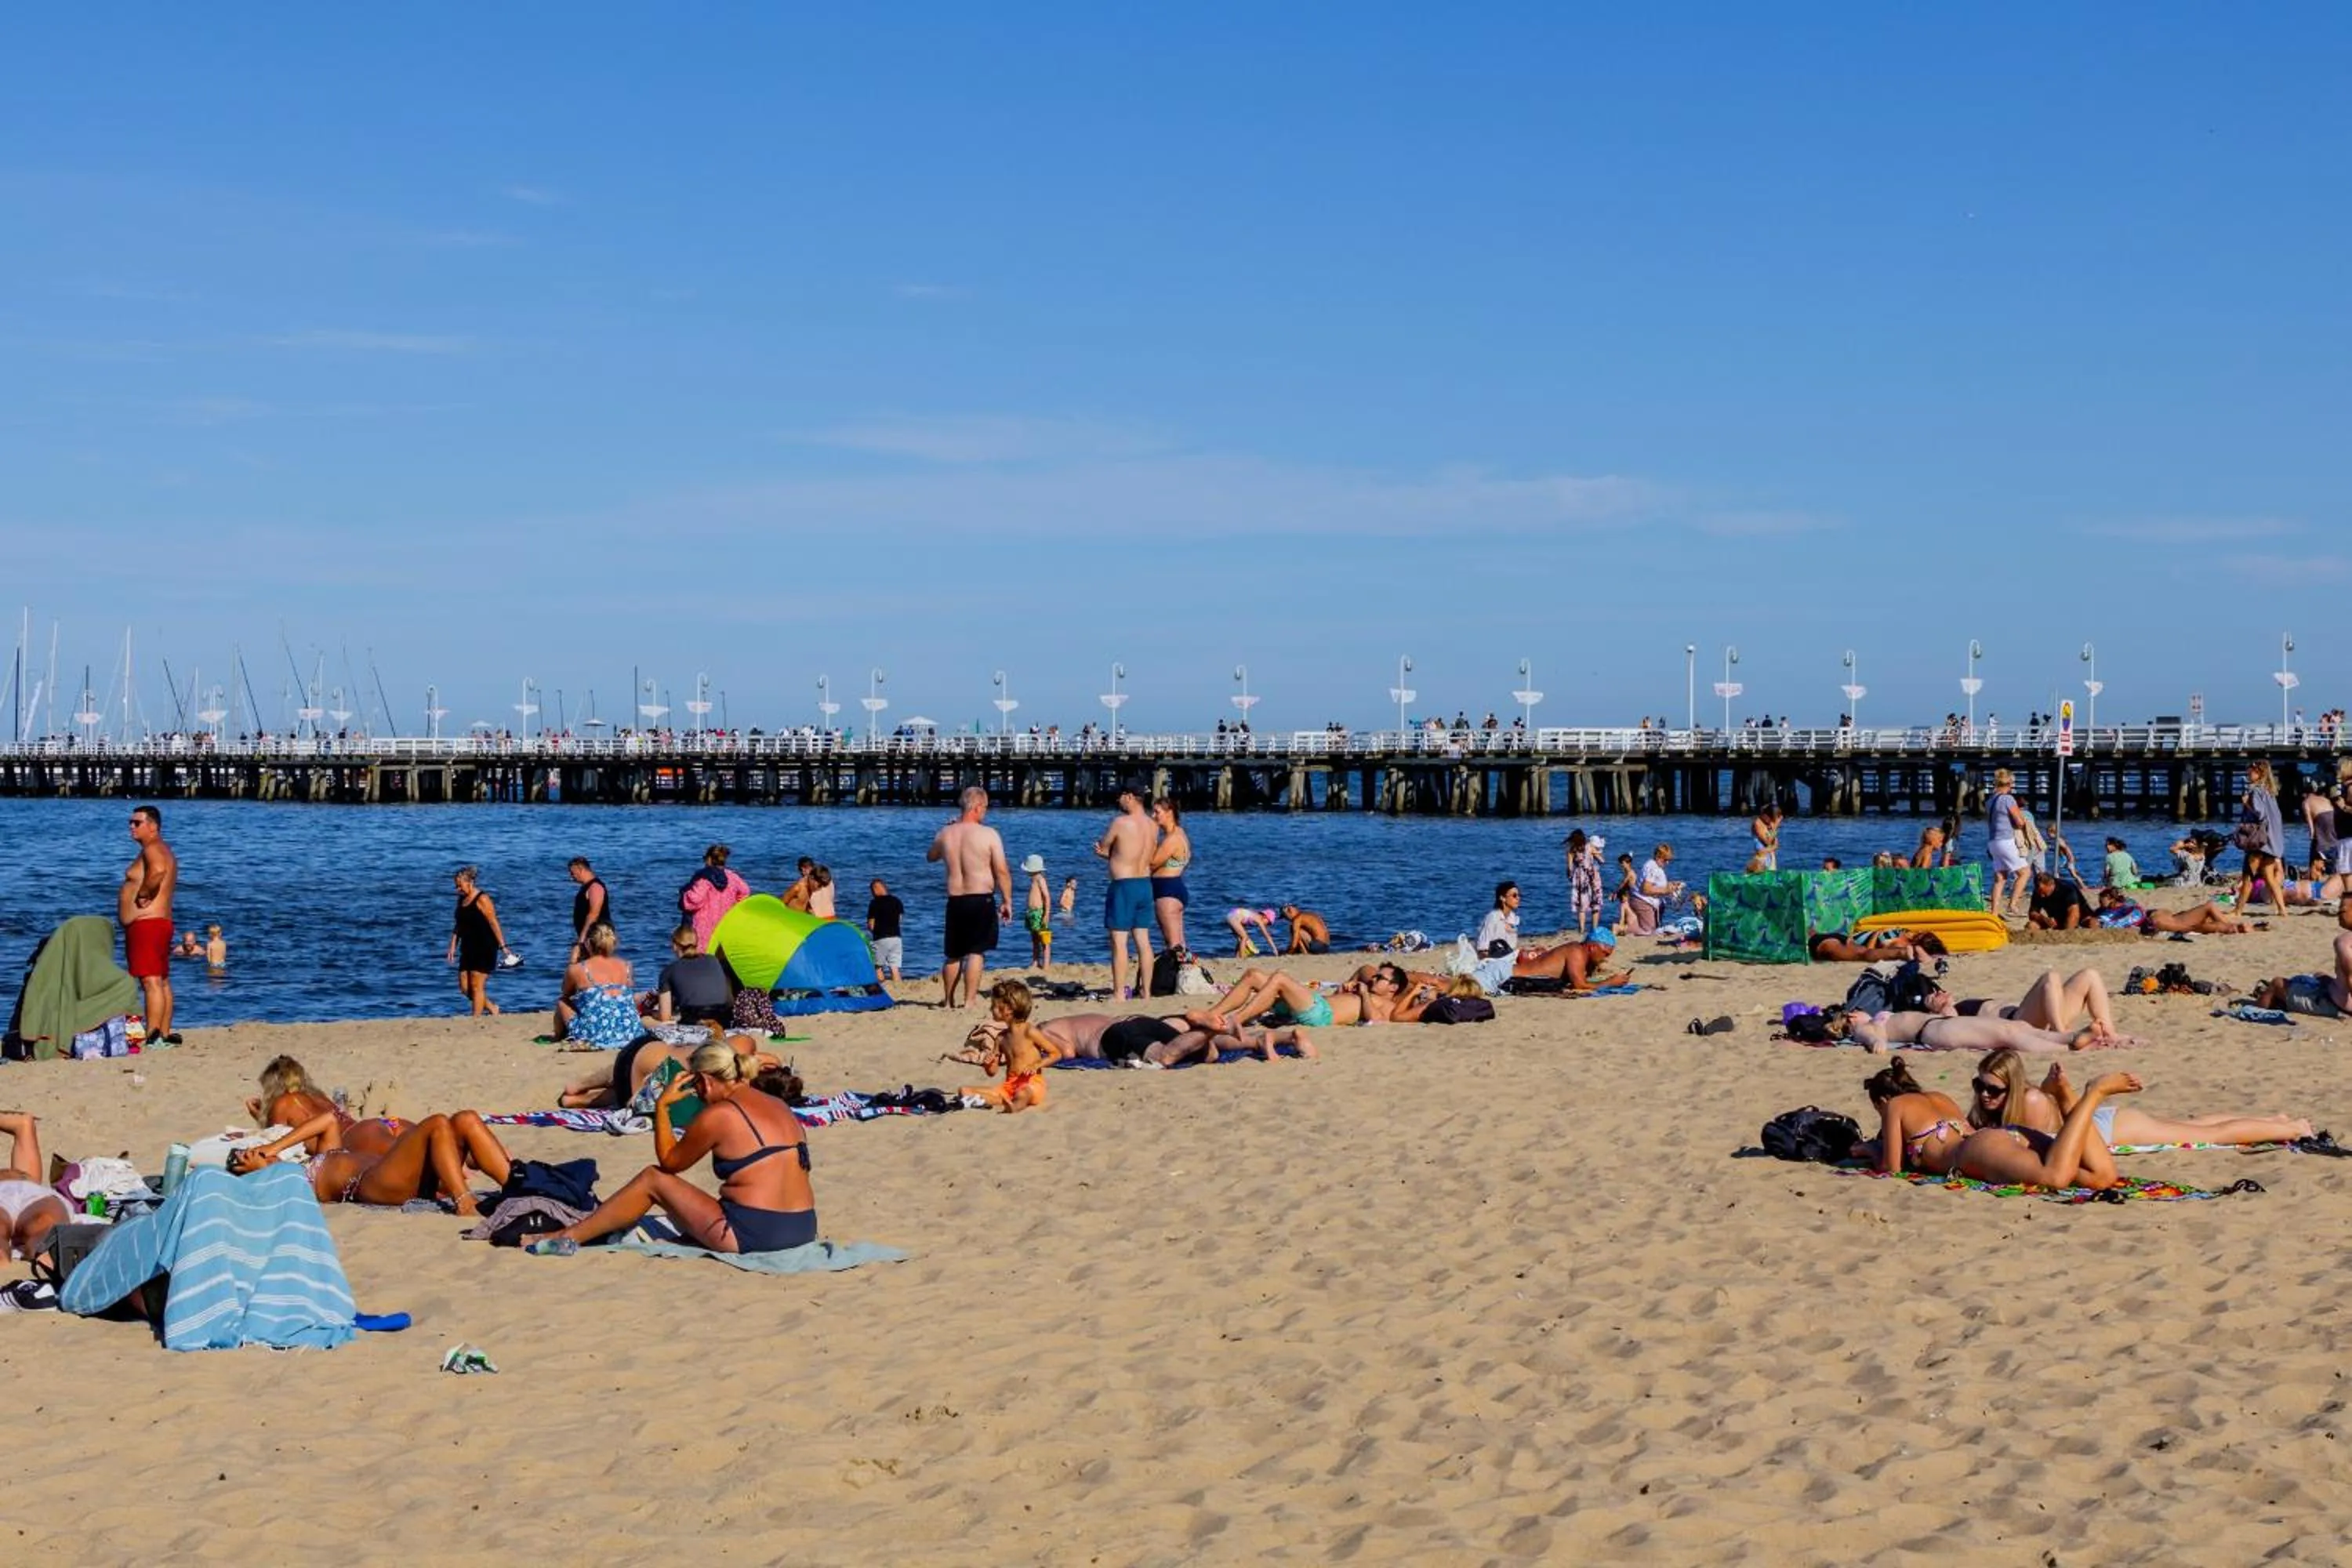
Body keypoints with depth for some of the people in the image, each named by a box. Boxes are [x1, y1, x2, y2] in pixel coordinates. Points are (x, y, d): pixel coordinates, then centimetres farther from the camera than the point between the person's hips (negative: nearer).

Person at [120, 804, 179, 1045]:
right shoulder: (164, 851, 21)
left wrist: (143, 894, -21)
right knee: (162, 982, 12)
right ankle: (165, 1034, 16)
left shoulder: (153, 849, -13)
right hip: (161, 923, 11)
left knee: (151, 981, -15)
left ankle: (152, 1037, -21)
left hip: (146, 925, -11)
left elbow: (158, 871, -34)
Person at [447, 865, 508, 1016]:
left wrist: (502, 946, -19)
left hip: (485, 949, -8)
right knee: (464, 988, 7)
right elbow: (458, 925, 16)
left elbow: (493, 923, -15)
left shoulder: (482, 899, -12)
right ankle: (492, 1008, 22)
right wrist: (453, 946, 9)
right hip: (468, 950, 8)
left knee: (476, 986, -6)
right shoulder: (461, 900, 12)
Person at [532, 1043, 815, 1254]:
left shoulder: (719, 1115, -7)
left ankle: (569, 1236, 14)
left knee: (653, 1179, 9)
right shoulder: (779, 1105, 14)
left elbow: (669, 1161, 5)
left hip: (751, 1233, -7)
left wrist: (662, 1106, 11)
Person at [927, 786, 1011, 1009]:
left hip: (955, 900, 4)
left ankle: (948, 1000, 25)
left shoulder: (945, 834, 3)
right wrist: (1007, 901, 0)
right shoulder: (988, 834, -9)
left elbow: (930, 857, 24)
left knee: (953, 955, 16)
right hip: (982, 899, -4)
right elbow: (1002, 871, -9)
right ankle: (969, 1001, -6)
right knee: (976, 952, -1)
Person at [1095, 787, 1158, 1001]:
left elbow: (1102, 847, -3)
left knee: (1119, 941, -4)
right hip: (1145, 884, 7)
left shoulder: (1120, 822, -14)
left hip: (1123, 885, -7)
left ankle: (1119, 995, -6)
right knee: (1143, 941, 11)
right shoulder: (1151, 825, 7)